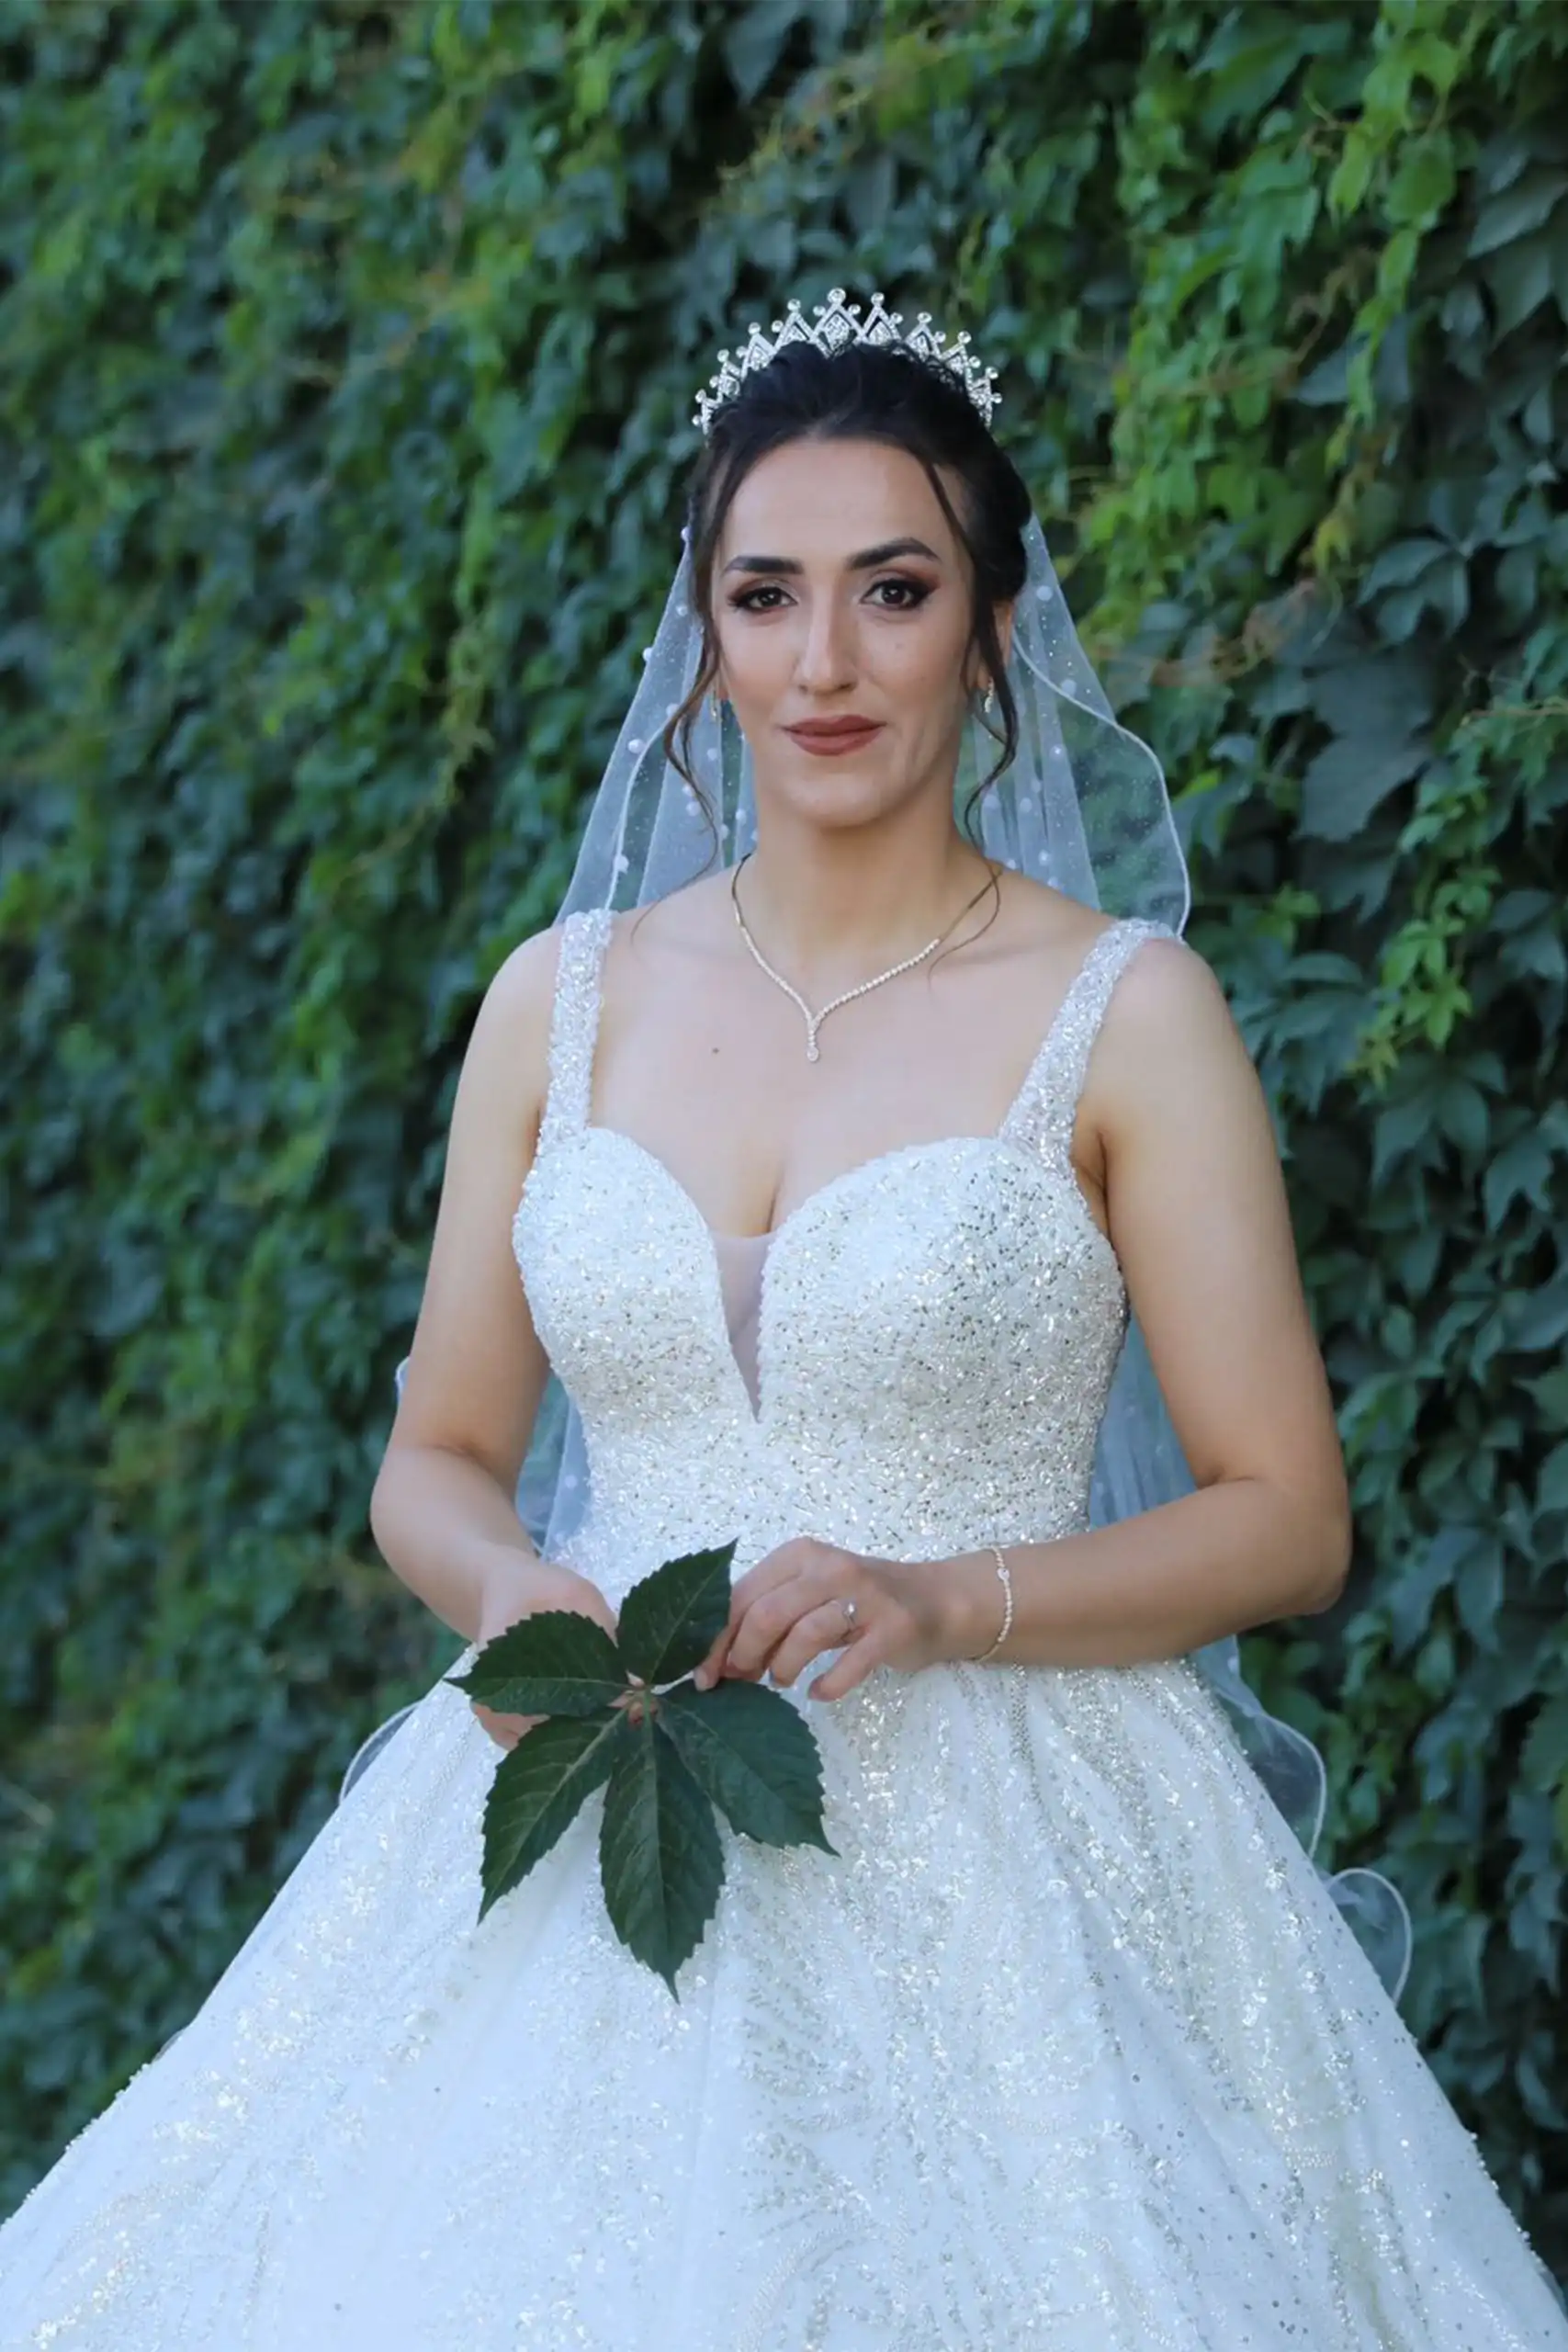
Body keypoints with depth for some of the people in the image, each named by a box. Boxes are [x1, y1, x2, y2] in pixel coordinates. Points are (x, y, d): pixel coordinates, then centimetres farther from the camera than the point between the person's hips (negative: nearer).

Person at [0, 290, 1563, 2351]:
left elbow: (1289, 1519, -2)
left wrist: (941, 1599, -16)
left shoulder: (1122, 1013, -2)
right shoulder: (562, 1003, 8)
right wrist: (508, 1587, -8)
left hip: (1001, 1865, -3)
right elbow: (437, 1458, 14)